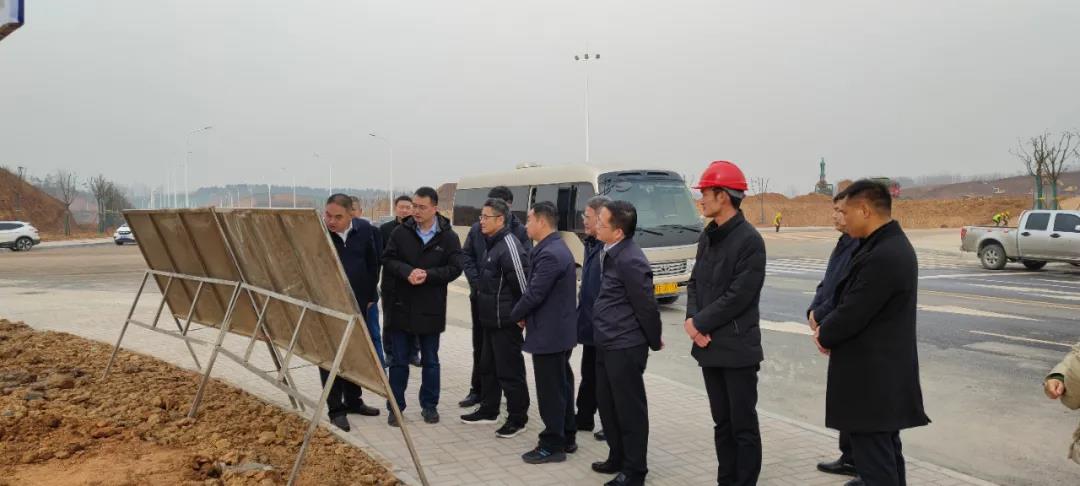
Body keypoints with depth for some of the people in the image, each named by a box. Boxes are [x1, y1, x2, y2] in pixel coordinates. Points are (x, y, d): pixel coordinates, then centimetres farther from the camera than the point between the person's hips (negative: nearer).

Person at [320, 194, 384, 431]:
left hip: (358, 303, 4)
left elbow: (373, 264, 8)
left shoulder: (364, 230, -1)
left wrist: (370, 296, 8)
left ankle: (353, 400, 30)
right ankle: (336, 408, 8)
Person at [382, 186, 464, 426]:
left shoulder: (448, 237, -5)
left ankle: (429, 405, 27)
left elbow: (455, 268, -7)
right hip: (402, 305, 1)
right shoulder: (401, 232, -2)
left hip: (431, 308, 0)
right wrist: (407, 271, -21)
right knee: (399, 361, 9)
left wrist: (428, 275, -21)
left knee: (430, 361, 13)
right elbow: (388, 261, -2)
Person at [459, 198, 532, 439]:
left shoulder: (509, 246, -20)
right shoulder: (492, 244, 12)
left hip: (506, 322, -10)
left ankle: (517, 418, 11)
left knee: (509, 370, 0)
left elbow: (522, 283, -21)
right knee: (488, 366, 19)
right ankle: (488, 410, 33)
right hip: (490, 319, 10)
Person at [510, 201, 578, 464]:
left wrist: (516, 315, -5)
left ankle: (552, 445, 8)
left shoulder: (549, 254, -22)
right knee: (562, 386, 17)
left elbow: (534, 294, -22)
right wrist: (525, 314, 8)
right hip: (560, 330, 10)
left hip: (548, 333, -10)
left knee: (550, 390, -1)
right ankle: (566, 438, 27)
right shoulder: (557, 248, 11)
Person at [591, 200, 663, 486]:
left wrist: (654, 342, -2)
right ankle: (618, 458, 35)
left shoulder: (630, 260, -22)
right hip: (607, 345, 9)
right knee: (607, 405, 18)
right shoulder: (612, 254, 7)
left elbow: (647, 306, -15)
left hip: (625, 348, -9)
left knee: (630, 409, 4)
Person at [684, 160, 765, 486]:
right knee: (722, 422, 16)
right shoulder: (707, 236, 10)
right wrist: (692, 319, -6)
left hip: (737, 348, -7)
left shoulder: (749, 240, -14)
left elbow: (739, 296, -19)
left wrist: (700, 323, -13)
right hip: (709, 346, 7)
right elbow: (695, 282, 11)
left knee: (743, 425, 3)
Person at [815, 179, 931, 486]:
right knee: (886, 455, 23)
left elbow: (853, 313, -22)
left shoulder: (883, 256, -25)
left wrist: (824, 336, -3)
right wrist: (826, 327, 1)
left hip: (871, 377, -10)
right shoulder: (891, 244, 9)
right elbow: (851, 300, 14)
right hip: (885, 371, 10)